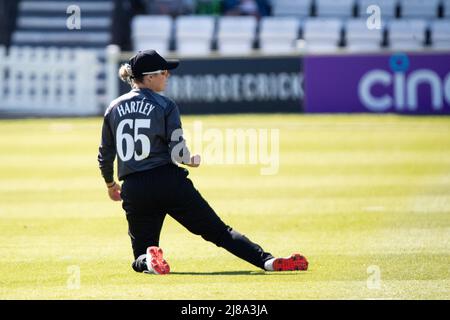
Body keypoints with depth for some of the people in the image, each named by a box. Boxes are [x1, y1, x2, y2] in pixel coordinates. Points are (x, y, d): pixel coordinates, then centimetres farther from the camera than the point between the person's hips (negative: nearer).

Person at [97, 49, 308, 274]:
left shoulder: (113, 109, 9)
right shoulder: (165, 106, -2)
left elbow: (105, 155, 14)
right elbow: (177, 153, -9)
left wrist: (110, 185, 31)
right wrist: (192, 160, 13)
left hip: (133, 190, 3)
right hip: (169, 183, -3)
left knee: (141, 258, 15)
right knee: (217, 230, 1)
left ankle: (148, 260, -20)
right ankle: (267, 260, -15)